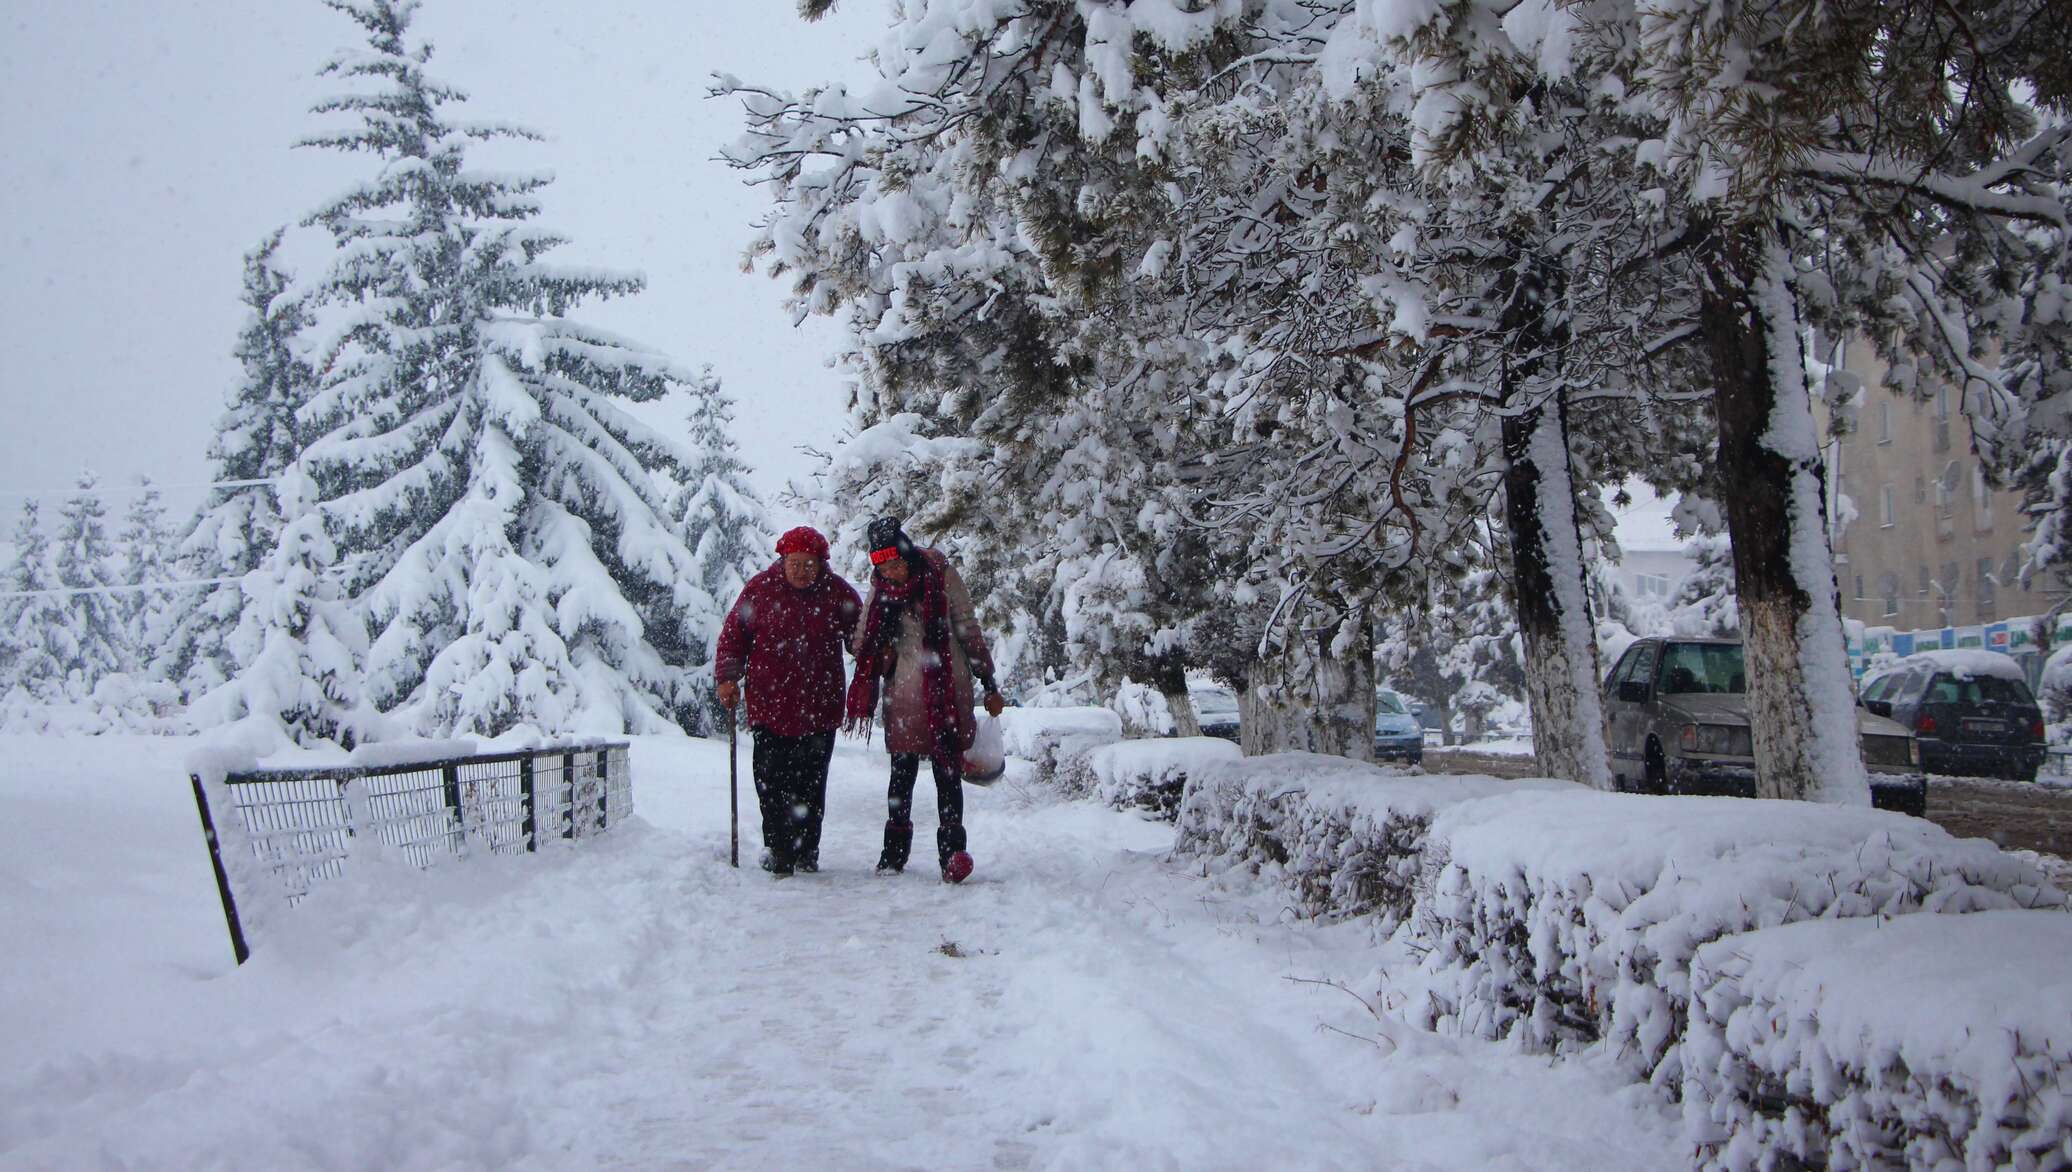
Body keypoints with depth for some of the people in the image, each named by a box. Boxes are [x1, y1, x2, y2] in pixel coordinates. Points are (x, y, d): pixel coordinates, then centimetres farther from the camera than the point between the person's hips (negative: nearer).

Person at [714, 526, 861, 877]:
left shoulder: (838, 592, 3)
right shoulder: (760, 589, 0)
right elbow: (733, 634, 6)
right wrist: (727, 677, -4)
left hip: (819, 708, 1)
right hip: (769, 706, -1)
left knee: (811, 783, 7)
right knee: (771, 782, -5)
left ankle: (807, 852, 17)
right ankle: (778, 851, 4)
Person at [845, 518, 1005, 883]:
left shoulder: (940, 574, -3)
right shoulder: (880, 589, 7)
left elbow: (968, 629, 1)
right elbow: (862, 644, 15)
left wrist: (989, 684, 1)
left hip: (946, 688, -3)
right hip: (903, 693, 3)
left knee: (947, 769, -6)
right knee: (902, 771, 7)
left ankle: (952, 849, -5)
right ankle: (895, 851, 19)